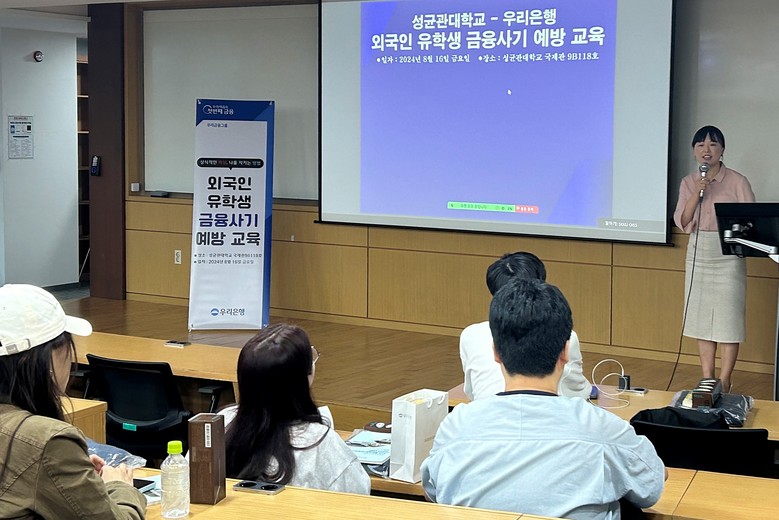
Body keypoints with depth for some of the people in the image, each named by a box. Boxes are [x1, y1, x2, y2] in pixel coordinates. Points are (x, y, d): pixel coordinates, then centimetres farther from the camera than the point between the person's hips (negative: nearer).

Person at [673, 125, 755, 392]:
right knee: (702, 315, 7)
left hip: (728, 254, -4)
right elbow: (681, 221, 0)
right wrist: (696, 195, -11)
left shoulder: (737, 181, -4)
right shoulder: (688, 183, 8)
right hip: (698, 253, 4)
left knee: (728, 317, -3)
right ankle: (706, 378, 15)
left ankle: (725, 380, 3)